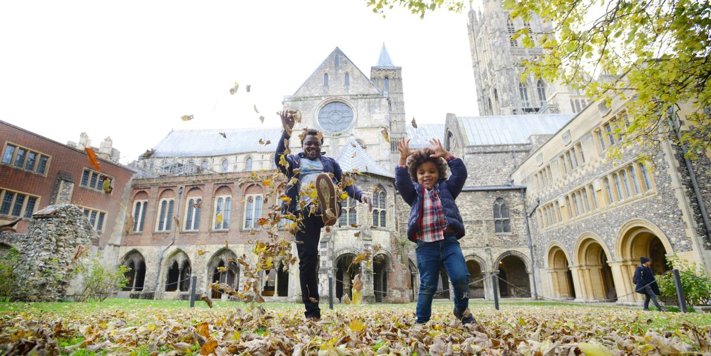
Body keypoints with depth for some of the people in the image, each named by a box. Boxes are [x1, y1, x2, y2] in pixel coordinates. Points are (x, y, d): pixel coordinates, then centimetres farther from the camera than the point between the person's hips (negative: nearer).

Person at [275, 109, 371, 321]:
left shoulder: (329, 162, 25)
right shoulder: (294, 161, 20)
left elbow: (346, 183, 17)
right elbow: (278, 159, -3)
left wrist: (361, 195, -4)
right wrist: (286, 131, -16)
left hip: (326, 209, 0)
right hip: (304, 213, 0)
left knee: (324, 179, -27)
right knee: (307, 258, -6)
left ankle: (330, 211, -56)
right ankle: (312, 311, 3)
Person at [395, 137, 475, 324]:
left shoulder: (446, 188, 16)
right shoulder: (414, 193, 13)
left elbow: (461, 172, 4)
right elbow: (401, 182, -4)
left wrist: (445, 154, -1)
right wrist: (403, 159, -11)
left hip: (449, 241, 1)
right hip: (426, 246, 0)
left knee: (461, 277, -13)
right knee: (427, 286, 4)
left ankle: (461, 309, 17)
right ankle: (421, 321, 19)